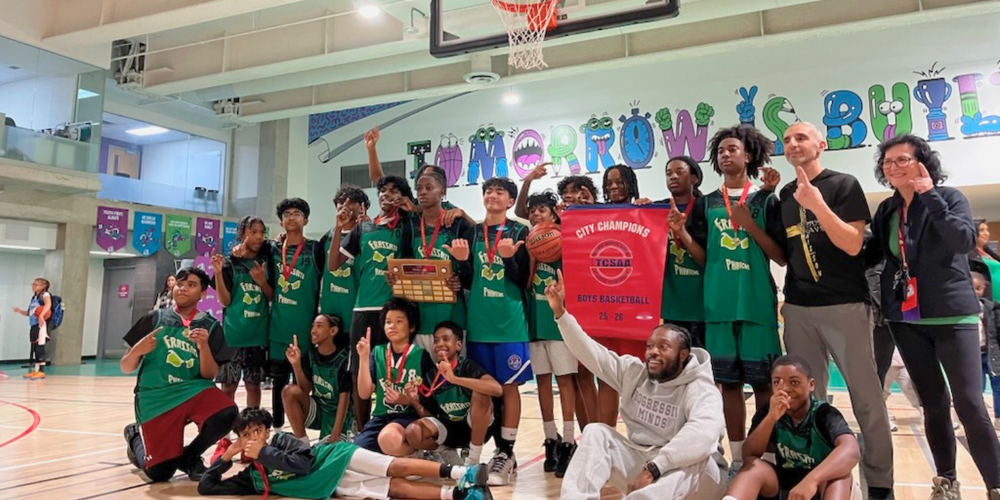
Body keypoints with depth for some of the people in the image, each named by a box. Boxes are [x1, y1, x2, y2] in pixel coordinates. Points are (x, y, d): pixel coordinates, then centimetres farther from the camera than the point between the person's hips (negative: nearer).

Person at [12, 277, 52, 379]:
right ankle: (34, 370, 16)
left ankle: (41, 371, -5)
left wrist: (41, 315, -38)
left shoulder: (45, 294, -5)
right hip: (33, 326, 9)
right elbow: (29, 313, 24)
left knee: (40, 348, -8)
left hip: (41, 325, -9)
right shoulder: (34, 297, 20)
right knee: (33, 348, 10)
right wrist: (20, 311, 7)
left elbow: (48, 304, -27)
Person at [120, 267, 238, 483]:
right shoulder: (154, 318, 5)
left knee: (227, 414, -31)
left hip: (193, 390, 1)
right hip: (155, 397, -1)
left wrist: (204, 345, -19)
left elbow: (210, 375, -2)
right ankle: (137, 437, 27)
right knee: (159, 473, -9)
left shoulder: (210, 326, 5)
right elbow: (126, 368, 6)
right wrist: (137, 351, -16)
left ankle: (189, 456, 0)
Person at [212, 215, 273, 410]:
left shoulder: (265, 263, 7)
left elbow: (273, 298, 7)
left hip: (258, 334, 3)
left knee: (254, 384, 10)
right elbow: (225, 301, -6)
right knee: (229, 385, 4)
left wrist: (262, 282, -11)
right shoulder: (229, 262, -2)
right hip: (233, 333, -3)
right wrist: (218, 273, -19)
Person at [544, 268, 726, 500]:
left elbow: (704, 433, -37)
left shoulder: (701, 391, -16)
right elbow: (592, 352, -1)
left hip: (687, 472, -5)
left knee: (697, 455, -36)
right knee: (596, 432, -12)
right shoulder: (634, 372, 3)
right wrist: (561, 313, -11)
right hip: (640, 466, 5)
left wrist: (654, 468, -45)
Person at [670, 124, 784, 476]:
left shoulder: (765, 199, 4)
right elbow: (703, 258, 8)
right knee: (728, 381, 5)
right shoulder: (706, 204, 12)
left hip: (758, 301, -2)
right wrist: (681, 233, -10)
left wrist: (749, 224, -13)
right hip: (719, 303, 2)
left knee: (763, 382, 1)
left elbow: (782, 257, -1)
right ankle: (738, 457, 15)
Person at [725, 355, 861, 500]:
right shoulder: (767, 412, -7)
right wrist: (771, 418, -32)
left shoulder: (824, 413, -17)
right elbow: (748, 455, -18)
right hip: (784, 485, 3)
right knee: (753, 464, -25)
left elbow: (851, 450, -38)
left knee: (838, 467, -32)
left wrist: (811, 480, -55)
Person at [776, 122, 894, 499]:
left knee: (866, 395, 1)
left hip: (845, 304, -5)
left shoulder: (844, 185, -2)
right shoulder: (785, 195, 13)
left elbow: (853, 245, -14)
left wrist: (818, 206, -23)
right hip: (798, 307, 5)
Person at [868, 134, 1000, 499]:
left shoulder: (949, 197, -4)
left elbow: (965, 240, -21)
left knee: (970, 404, -9)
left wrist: (930, 195, -21)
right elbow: (873, 254, 15)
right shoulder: (886, 210, 8)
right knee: (932, 403, 11)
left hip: (952, 315, -4)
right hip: (906, 318, 4)